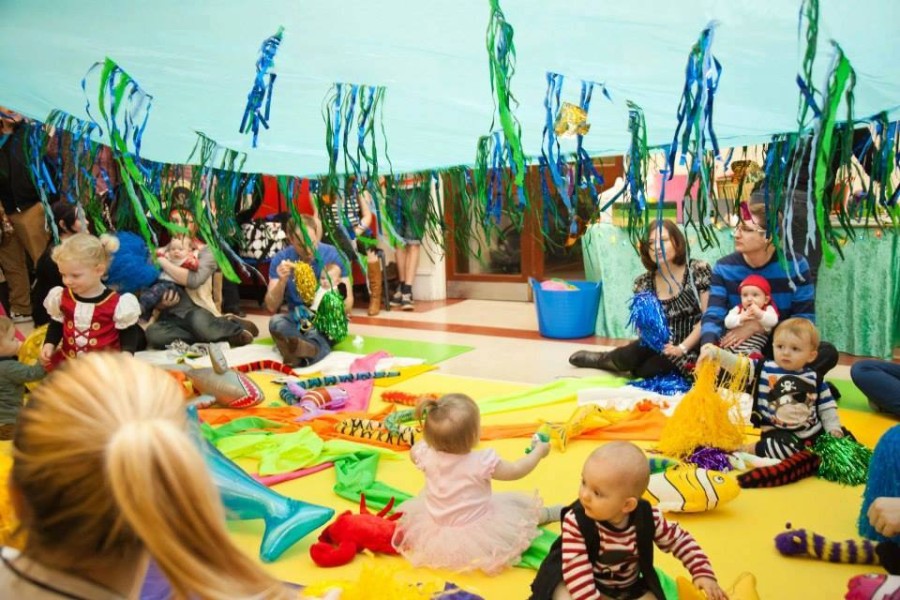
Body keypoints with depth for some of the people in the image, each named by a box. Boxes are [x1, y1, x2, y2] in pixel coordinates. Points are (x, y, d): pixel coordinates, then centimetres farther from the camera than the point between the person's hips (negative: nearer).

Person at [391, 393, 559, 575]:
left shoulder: (427, 454, -18)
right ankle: (545, 514, 43)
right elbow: (516, 471, -11)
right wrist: (539, 451, 4)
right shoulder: (482, 462, -29)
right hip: (477, 535, -4)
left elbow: (413, 452, 9)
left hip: (436, 532, 4)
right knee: (518, 506, 13)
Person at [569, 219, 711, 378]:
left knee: (640, 370, -27)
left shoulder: (698, 271, -9)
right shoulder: (644, 283, 1)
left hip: (692, 349, -3)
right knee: (629, 356, -28)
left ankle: (604, 359, 6)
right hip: (660, 346, 4)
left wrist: (682, 347, -18)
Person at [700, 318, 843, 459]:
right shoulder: (763, 368, -3)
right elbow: (736, 363, -13)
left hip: (813, 432, 5)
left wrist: (834, 431, 0)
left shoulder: (814, 379, 6)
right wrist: (716, 353, -29)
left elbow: (827, 408, 12)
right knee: (788, 446, -33)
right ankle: (752, 450, -12)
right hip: (780, 433, -5)